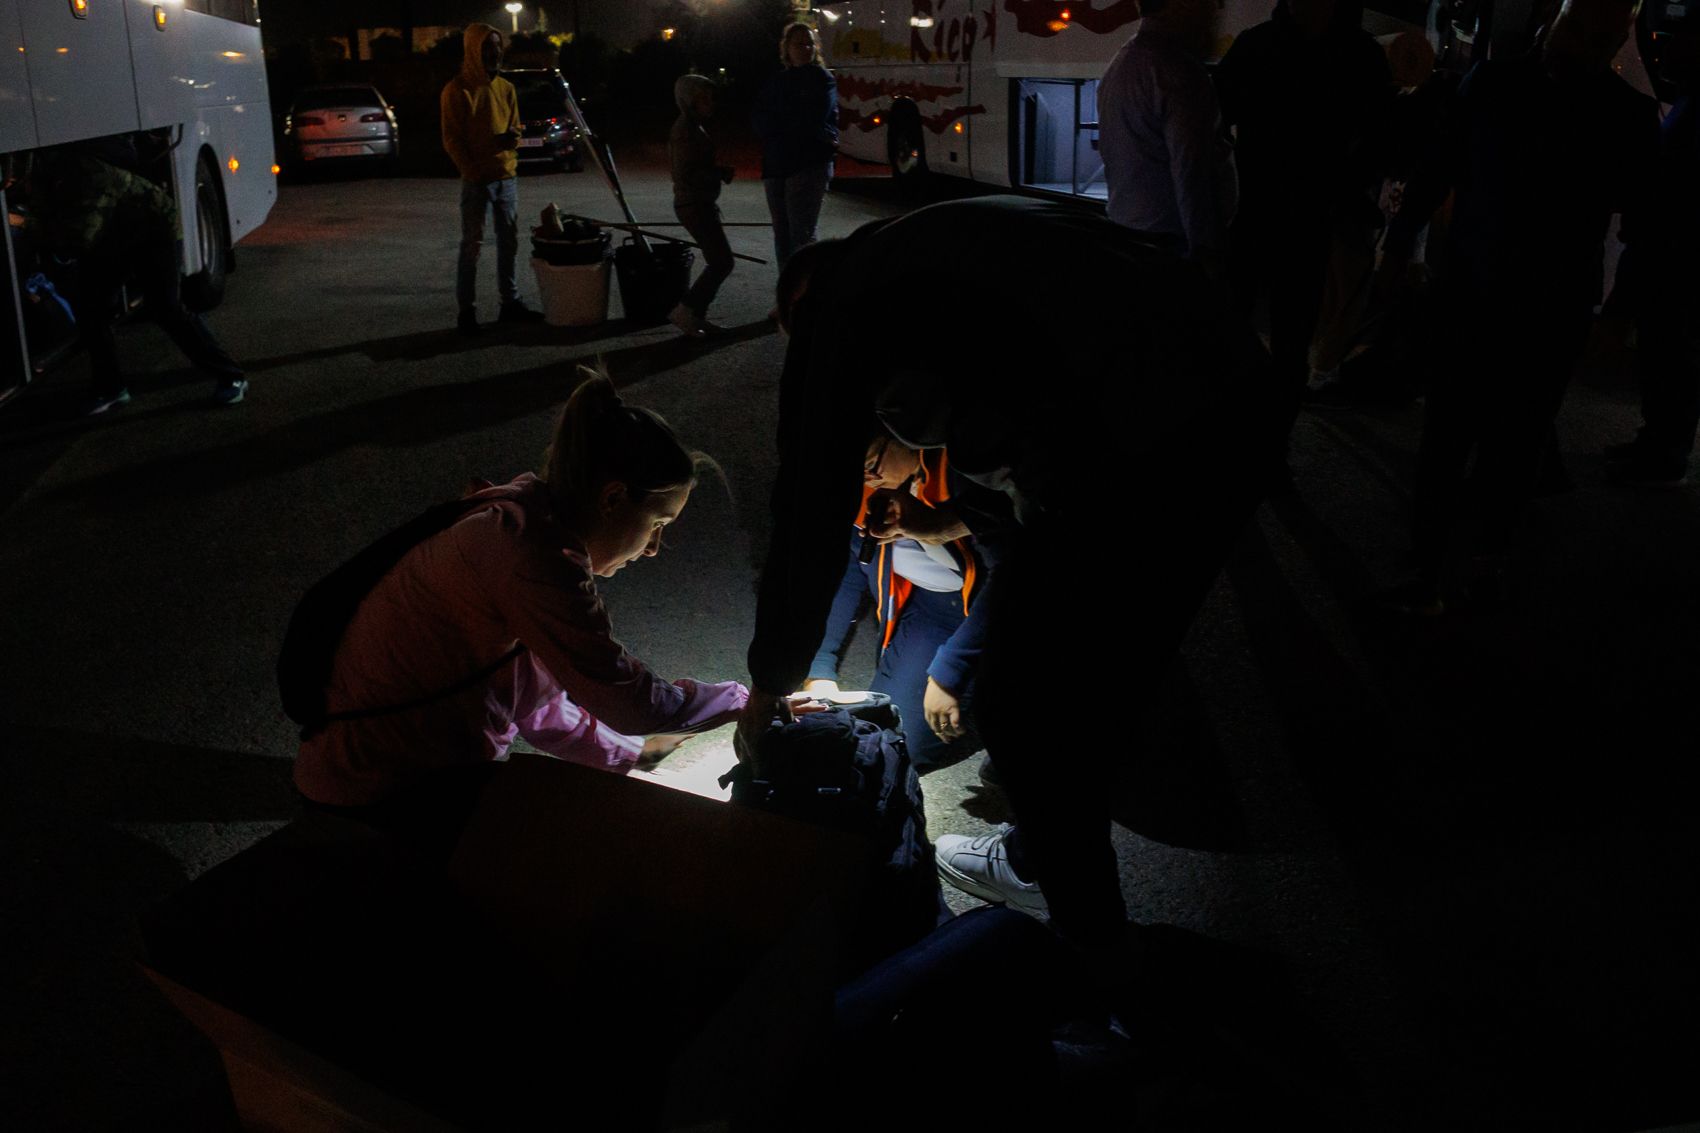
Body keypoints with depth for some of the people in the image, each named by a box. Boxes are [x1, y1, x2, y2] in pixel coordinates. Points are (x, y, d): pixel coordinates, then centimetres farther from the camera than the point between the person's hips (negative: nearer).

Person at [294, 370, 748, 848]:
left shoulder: (520, 521, 5)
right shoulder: (534, 556, -27)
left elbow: (535, 707, 8)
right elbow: (629, 700, -23)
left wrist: (630, 753, 11)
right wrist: (745, 700, -10)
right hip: (378, 787, -10)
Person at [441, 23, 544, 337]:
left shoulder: (506, 88, 11)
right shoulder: (457, 90, -6)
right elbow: (451, 139, -7)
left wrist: (512, 137, -6)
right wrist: (472, 171, -14)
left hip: (507, 176, 6)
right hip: (477, 180, -6)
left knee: (509, 241, 10)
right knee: (472, 244, -3)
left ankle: (511, 302, 19)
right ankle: (467, 310, 0)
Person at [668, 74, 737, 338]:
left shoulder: (695, 128, 14)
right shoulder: (685, 131, -17)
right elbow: (685, 174, -24)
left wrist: (719, 172, 6)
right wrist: (720, 173, -16)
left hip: (701, 203, 10)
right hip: (693, 205, -10)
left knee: (717, 262, 12)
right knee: (722, 261, -9)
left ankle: (696, 316, 16)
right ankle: (685, 312, -5)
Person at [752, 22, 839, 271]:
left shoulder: (821, 78, 0)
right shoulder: (776, 82, 16)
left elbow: (813, 121, -14)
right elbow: (758, 123, 3)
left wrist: (777, 123, -2)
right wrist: (794, 125, -10)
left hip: (810, 166, -6)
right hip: (776, 166, 6)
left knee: (802, 237, -13)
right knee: (782, 237, 9)